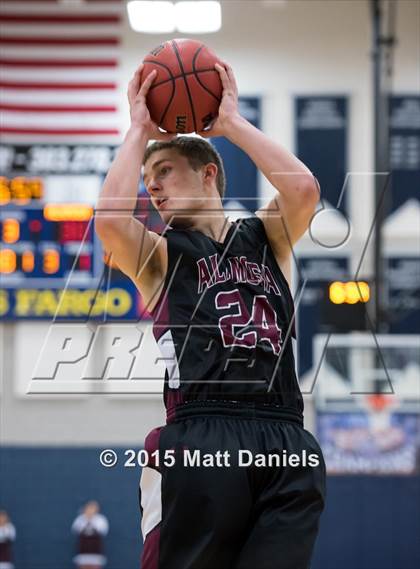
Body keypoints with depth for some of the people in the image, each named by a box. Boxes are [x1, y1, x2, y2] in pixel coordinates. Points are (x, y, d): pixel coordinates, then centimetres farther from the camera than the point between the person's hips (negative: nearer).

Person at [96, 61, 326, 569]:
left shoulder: (265, 237, 20)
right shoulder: (161, 255, 15)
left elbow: (303, 189, -1)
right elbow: (110, 219, -8)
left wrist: (230, 120, 7)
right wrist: (140, 129, 5)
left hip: (286, 440, 2)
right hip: (202, 438, -2)